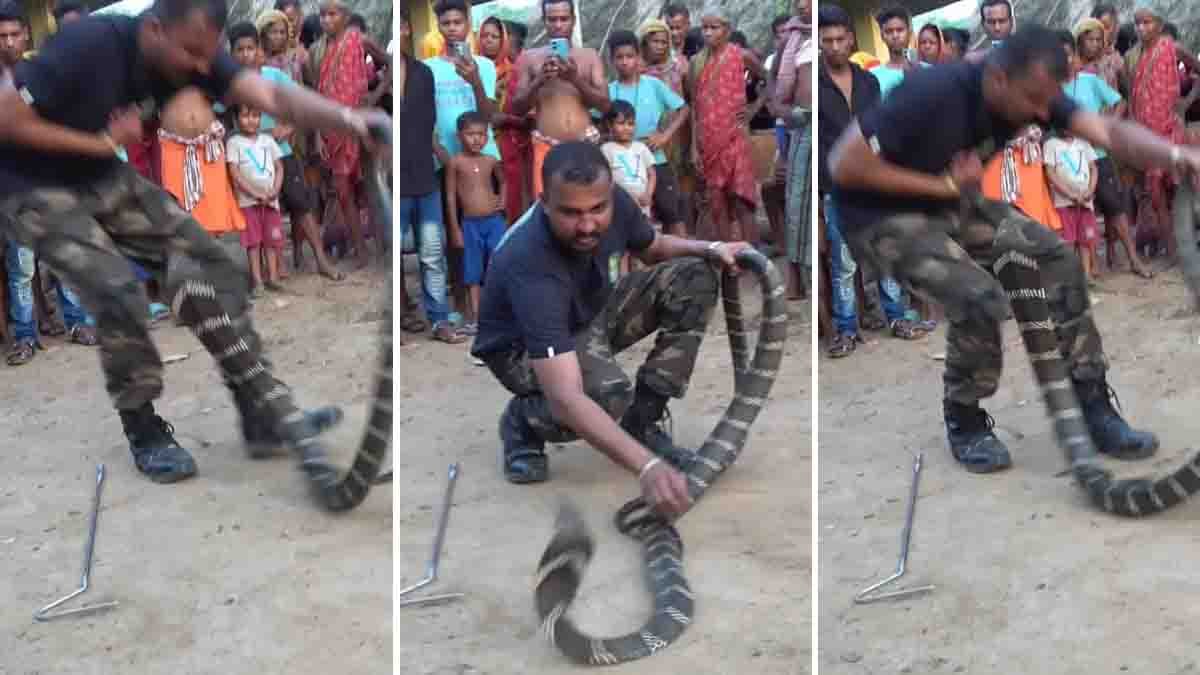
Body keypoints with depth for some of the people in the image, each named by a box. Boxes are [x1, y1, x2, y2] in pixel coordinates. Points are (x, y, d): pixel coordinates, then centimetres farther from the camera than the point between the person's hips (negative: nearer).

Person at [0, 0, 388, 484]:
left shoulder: (191, 55, -13)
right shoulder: (88, 45, -30)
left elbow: (272, 96, -28)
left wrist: (349, 119, -45)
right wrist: (101, 143, -21)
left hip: (103, 181, 6)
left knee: (210, 266, -6)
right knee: (118, 293, -23)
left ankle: (268, 413, 0)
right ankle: (144, 434, -1)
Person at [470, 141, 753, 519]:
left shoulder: (614, 204, -20)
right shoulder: (530, 263, -40)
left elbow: (654, 249, 7)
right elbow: (565, 398, -48)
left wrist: (710, 249, -14)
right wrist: (647, 467, -58)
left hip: (590, 315, 7)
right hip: (525, 348, -7)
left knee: (694, 278, -13)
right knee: (609, 393, -38)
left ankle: (641, 424, -6)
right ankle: (523, 421, -4)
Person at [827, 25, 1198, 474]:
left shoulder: (1031, 92, -11)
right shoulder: (933, 94, -31)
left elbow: (1108, 132, -20)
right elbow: (844, 166, -28)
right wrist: (942, 185, -22)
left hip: (953, 204, 7)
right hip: (887, 217, -7)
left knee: (1059, 260, -10)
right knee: (981, 299, -27)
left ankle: (1094, 407, 1)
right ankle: (964, 422, -1)